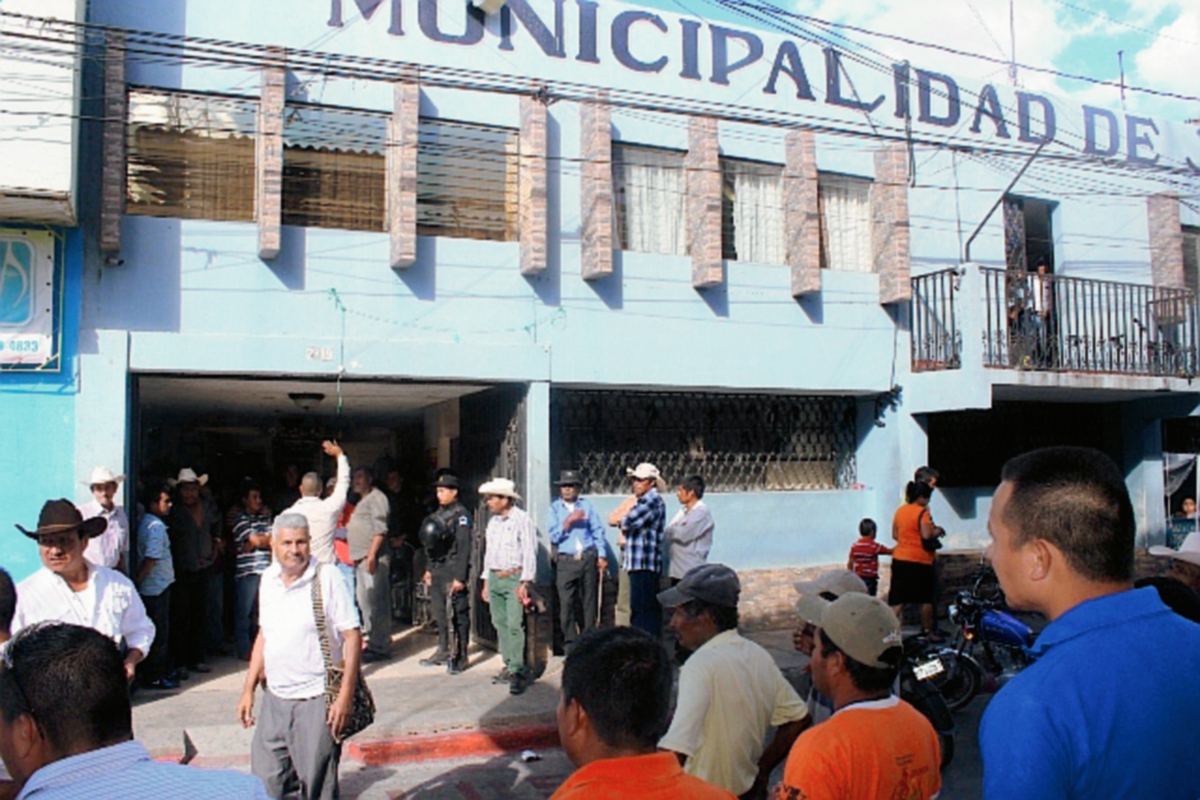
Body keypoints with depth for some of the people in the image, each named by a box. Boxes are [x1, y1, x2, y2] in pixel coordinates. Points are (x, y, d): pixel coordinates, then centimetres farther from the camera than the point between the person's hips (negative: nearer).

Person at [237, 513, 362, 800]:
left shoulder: (327, 577, -11)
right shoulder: (268, 578, 7)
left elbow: (352, 636, -12)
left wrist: (345, 696, -16)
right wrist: (248, 690, 15)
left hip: (316, 700, -5)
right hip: (274, 699, 6)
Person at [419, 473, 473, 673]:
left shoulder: (461, 514, -11)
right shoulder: (439, 514, 15)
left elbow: (464, 547, -16)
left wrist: (460, 577, -19)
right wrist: (429, 569, 18)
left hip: (453, 572, -8)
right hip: (438, 571, 8)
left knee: (458, 615, -2)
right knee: (438, 611, 14)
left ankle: (461, 656, 6)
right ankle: (443, 652, 26)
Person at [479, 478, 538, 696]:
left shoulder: (522, 519, -8)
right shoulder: (493, 522, 16)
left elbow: (529, 553, -11)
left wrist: (525, 583, -16)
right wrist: (486, 582, 18)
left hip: (514, 578, -7)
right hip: (494, 578, 7)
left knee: (514, 624, -13)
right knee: (500, 623, 8)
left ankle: (518, 671, -10)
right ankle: (509, 665, 16)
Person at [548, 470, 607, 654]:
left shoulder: (587, 504, 11)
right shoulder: (555, 508, 8)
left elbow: (598, 531, 9)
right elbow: (554, 535, -2)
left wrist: (602, 556, 1)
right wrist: (569, 520, -13)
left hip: (588, 558, 1)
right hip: (566, 561, -1)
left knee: (589, 602, 4)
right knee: (566, 604, -5)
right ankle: (570, 644, 4)